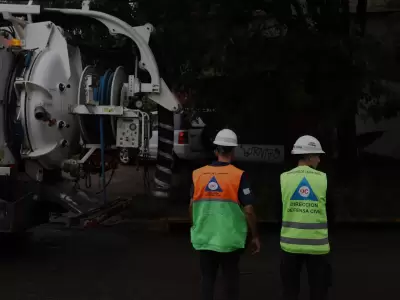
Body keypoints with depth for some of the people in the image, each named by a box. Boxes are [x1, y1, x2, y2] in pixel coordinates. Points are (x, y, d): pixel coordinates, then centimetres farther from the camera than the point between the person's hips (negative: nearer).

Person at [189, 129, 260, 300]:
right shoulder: (238, 175, -9)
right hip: (230, 239, -2)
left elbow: (192, 206, 6)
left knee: (207, 278, 13)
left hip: (204, 238, 3)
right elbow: (248, 210, -10)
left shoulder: (198, 174, -1)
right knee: (231, 279, 11)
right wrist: (255, 236, 2)